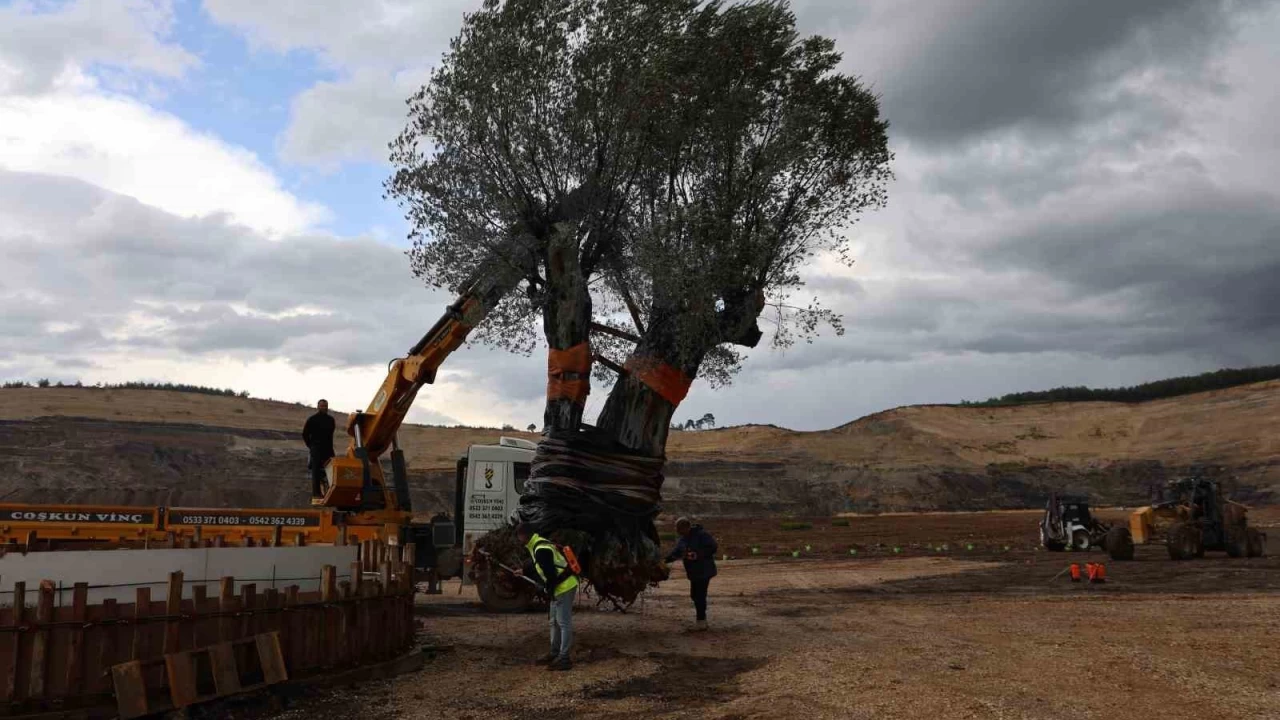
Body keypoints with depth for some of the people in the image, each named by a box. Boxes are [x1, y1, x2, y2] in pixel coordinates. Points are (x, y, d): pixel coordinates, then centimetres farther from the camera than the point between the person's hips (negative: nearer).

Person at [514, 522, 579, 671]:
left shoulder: (540, 550, -23)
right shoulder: (539, 545, 11)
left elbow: (550, 572, -26)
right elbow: (540, 566, 29)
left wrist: (548, 589, -12)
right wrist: (524, 572, 39)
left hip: (564, 587, -11)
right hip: (559, 587, 11)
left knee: (564, 623, -7)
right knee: (554, 622, 17)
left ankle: (564, 659, -4)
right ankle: (554, 654, 26)